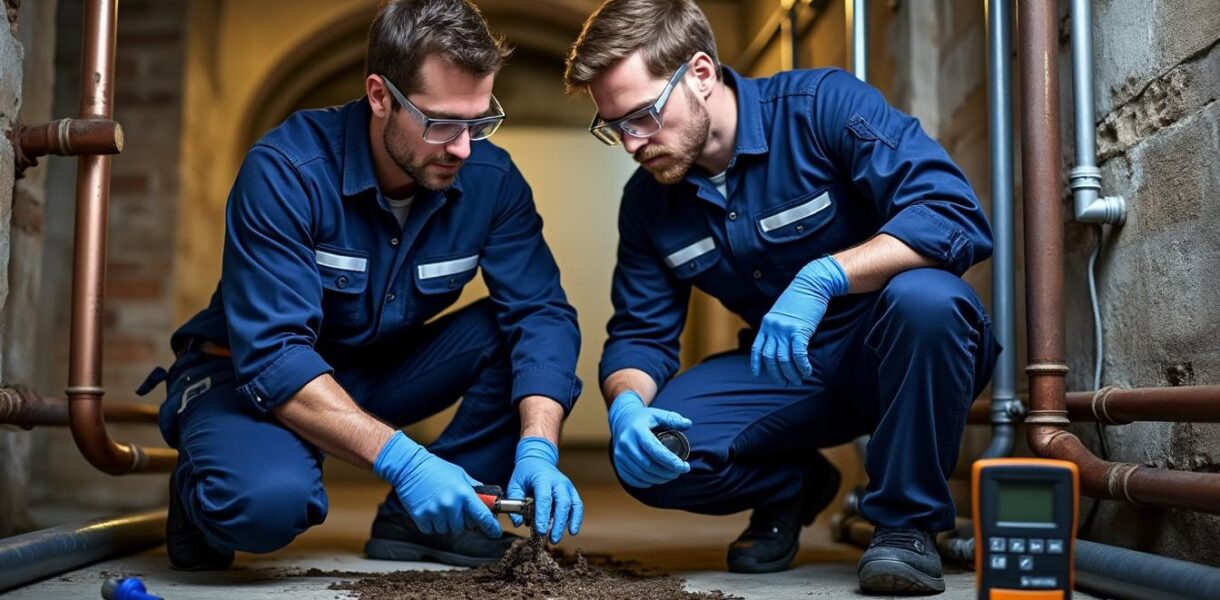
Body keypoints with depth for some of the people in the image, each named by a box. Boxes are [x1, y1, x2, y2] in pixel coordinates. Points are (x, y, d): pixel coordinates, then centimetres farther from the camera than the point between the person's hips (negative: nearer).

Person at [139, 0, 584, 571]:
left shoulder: (490, 178, -13)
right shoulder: (285, 171, -26)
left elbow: (542, 311, -17)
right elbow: (271, 354, -32)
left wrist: (537, 449, -34)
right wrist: (401, 460, -42)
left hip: (380, 374, 5)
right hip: (248, 376, -5)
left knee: (524, 332, -17)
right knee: (268, 501, -37)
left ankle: (420, 520, -9)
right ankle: (203, 499, 1)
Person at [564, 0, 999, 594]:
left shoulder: (822, 105, -18)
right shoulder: (647, 200, -1)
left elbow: (958, 214, -28)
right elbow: (639, 335, 1)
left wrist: (823, 276, -41)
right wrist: (627, 405, -22)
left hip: (911, 356, -4)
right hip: (783, 371, 4)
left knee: (924, 297, -38)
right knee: (644, 455, -19)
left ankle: (907, 521, -14)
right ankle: (791, 488, 13)